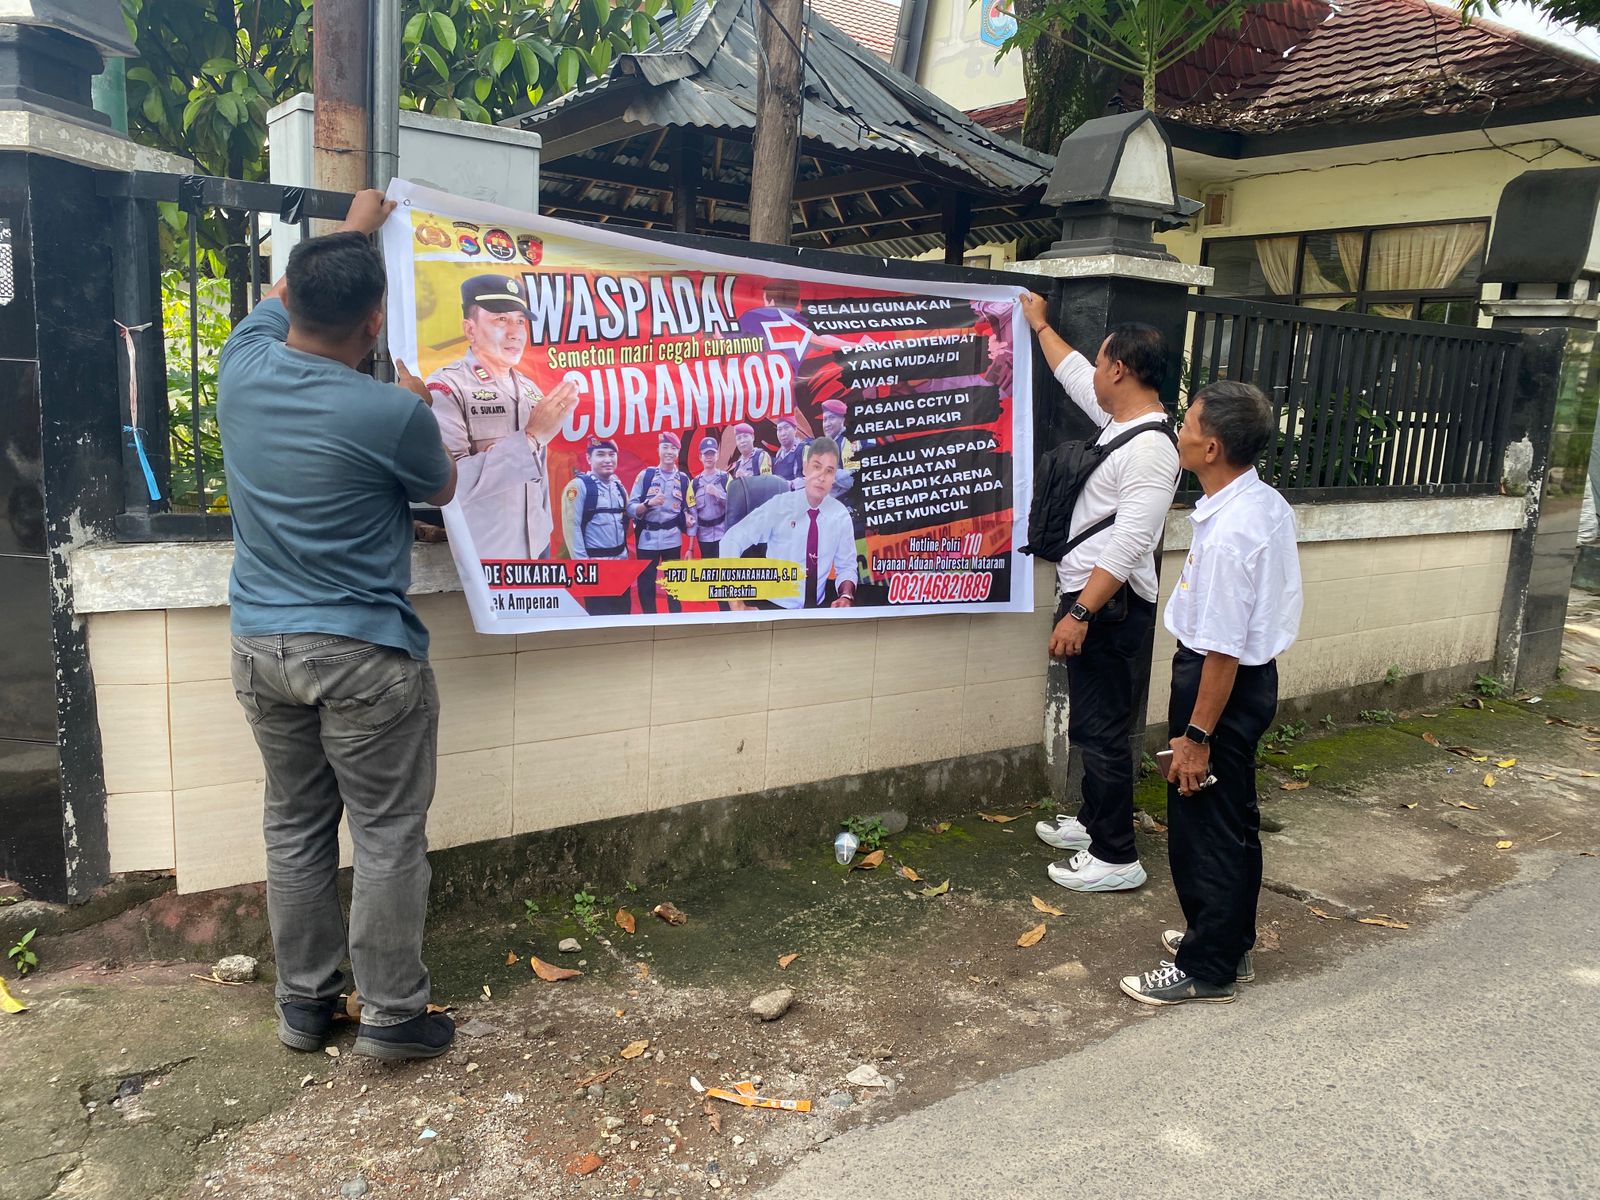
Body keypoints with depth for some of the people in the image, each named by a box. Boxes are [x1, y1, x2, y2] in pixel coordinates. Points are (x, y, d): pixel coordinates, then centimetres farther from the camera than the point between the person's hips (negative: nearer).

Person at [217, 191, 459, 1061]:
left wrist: (349, 233, 33)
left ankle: (301, 1004, 28)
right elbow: (442, 490, 3)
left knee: (295, 827, 16)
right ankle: (392, 1016, 16)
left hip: (260, 645, 6)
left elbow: (281, 297, 22)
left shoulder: (242, 366, -2)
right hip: (364, 654, -6)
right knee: (387, 836, 6)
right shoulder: (392, 413, -18)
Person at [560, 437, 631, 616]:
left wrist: (625, 553, 13)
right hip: (594, 563, -6)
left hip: (619, 560, 6)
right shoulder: (579, 486, -10)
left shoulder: (619, 486, 11)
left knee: (622, 609, 10)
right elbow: (572, 526, -14)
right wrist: (582, 563, -17)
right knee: (599, 614, -2)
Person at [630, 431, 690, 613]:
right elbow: (630, 507, -4)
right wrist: (649, 503, -21)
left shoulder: (683, 479, 6)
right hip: (647, 537, -2)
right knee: (645, 583, 2)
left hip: (672, 538, 2)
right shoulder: (645, 475, 0)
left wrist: (688, 518, -5)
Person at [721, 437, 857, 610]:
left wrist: (846, 596, -16)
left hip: (818, 609, 3)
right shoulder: (778, 505, -9)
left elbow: (846, 566, 7)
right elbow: (731, 540, -14)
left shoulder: (840, 515, 1)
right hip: (774, 607, -3)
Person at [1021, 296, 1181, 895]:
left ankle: (1117, 858, 6)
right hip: (1090, 598, 10)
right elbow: (1073, 374, 30)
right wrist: (1040, 325, 41)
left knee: (1103, 729, -4)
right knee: (1091, 722, 20)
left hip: (1109, 607, -10)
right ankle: (1093, 821, 35)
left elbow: (1129, 545, -26)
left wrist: (1080, 611, -28)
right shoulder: (1120, 419, 10)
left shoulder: (1151, 449, -20)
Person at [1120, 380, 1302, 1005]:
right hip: (1254, 675, 10)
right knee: (1233, 822, 21)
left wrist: (1196, 735, -20)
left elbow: (1223, 649, -26)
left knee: (1203, 829, 4)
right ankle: (1230, 941, 38)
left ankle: (1207, 968, 19)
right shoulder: (1268, 503, 2)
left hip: (1222, 685, -10)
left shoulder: (1227, 533, -28)